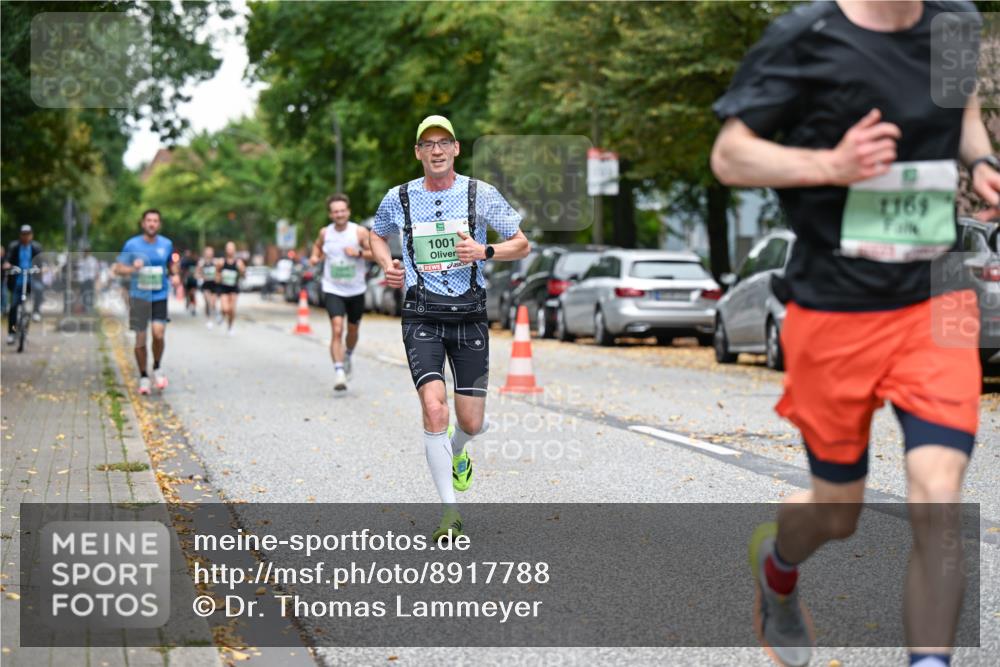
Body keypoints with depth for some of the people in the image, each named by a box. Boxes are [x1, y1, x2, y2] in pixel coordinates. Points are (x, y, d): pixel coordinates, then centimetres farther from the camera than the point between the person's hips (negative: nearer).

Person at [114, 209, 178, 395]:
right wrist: (133, 268, -19)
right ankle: (143, 377, 16)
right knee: (140, 339, 0)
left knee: (158, 333, -17)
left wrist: (174, 275, 1)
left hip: (160, 296, 1)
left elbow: (172, 264, 22)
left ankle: (157, 368, 8)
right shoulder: (132, 245, -3)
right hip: (139, 296, -1)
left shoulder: (166, 244, 4)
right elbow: (118, 268, 1)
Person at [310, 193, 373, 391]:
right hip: (333, 290, -1)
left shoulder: (359, 232, -10)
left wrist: (359, 253, -24)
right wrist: (315, 256, 0)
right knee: (337, 330, -18)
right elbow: (318, 245, 20)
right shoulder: (325, 233, -2)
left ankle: (347, 356, 49)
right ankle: (339, 372, -20)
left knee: (353, 330, 18)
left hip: (356, 291, 1)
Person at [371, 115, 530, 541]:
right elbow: (376, 235, 23)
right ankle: (450, 510, -10)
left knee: (471, 422, 3)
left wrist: (484, 251, -13)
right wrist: (387, 265, 3)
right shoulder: (398, 199, 2)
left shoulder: (481, 194, -1)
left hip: (470, 314, 1)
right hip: (422, 316, -1)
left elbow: (522, 245, 6)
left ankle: (455, 454, 41)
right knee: (434, 409, -19)